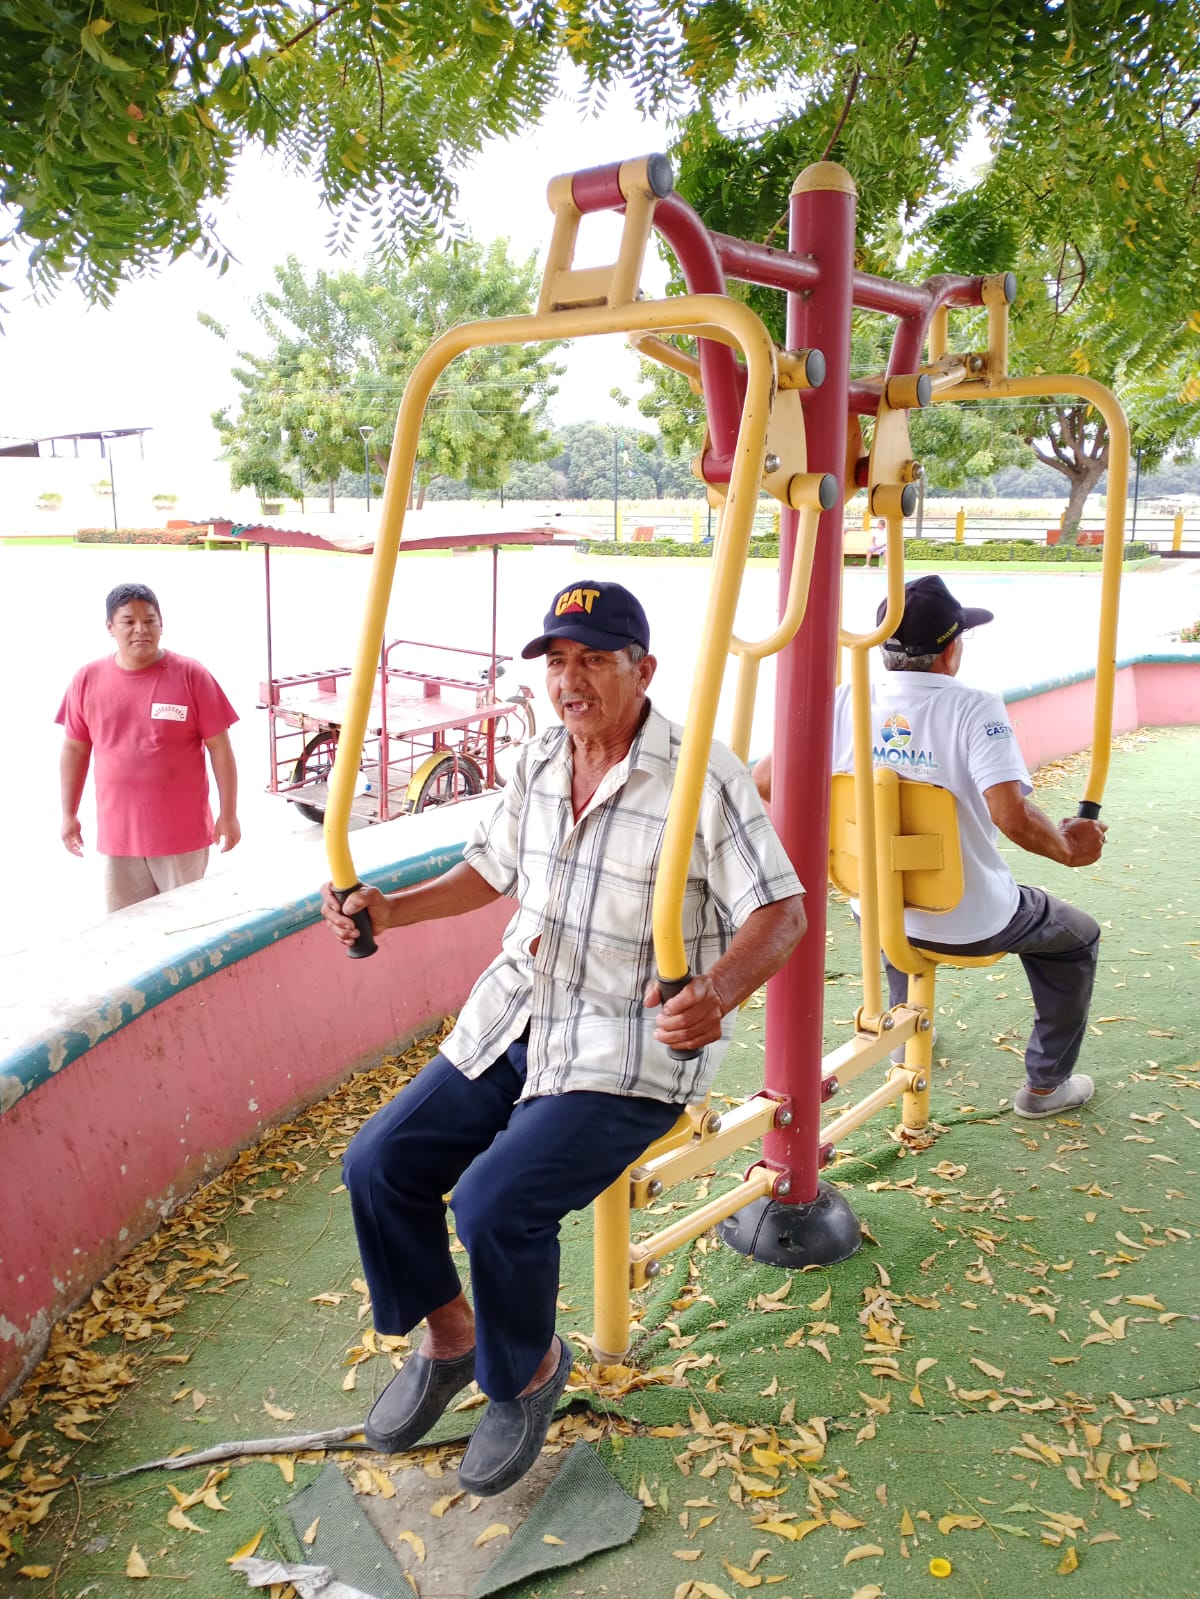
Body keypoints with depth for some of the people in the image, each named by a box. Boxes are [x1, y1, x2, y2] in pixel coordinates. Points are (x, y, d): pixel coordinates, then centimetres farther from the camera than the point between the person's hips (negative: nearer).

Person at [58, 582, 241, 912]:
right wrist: (69, 814, 11)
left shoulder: (191, 675, -8)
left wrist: (228, 814, -6)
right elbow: (75, 749, 10)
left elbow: (219, 746, -5)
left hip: (183, 833, -3)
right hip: (117, 835, 3)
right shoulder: (87, 680, 1)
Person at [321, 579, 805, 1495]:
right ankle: (447, 1339, 23)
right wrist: (391, 910, 7)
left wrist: (718, 992, -35)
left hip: (633, 1052, -7)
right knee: (381, 1164, -4)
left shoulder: (704, 779, -15)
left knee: (497, 1202, -23)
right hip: (515, 1020, 7)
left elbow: (782, 914, -15)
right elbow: (491, 870, 21)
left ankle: (529, 1371, 10)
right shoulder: (538, 765, 6)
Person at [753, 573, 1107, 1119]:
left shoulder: (844, 704, -9)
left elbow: (764, 780, -6)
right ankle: (1046, 1084, 33)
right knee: (1076, 937, 26)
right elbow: (1013, 816, -30)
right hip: (973, 922, -4)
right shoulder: (973, 709, -21)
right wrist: (1068, 850, -10)